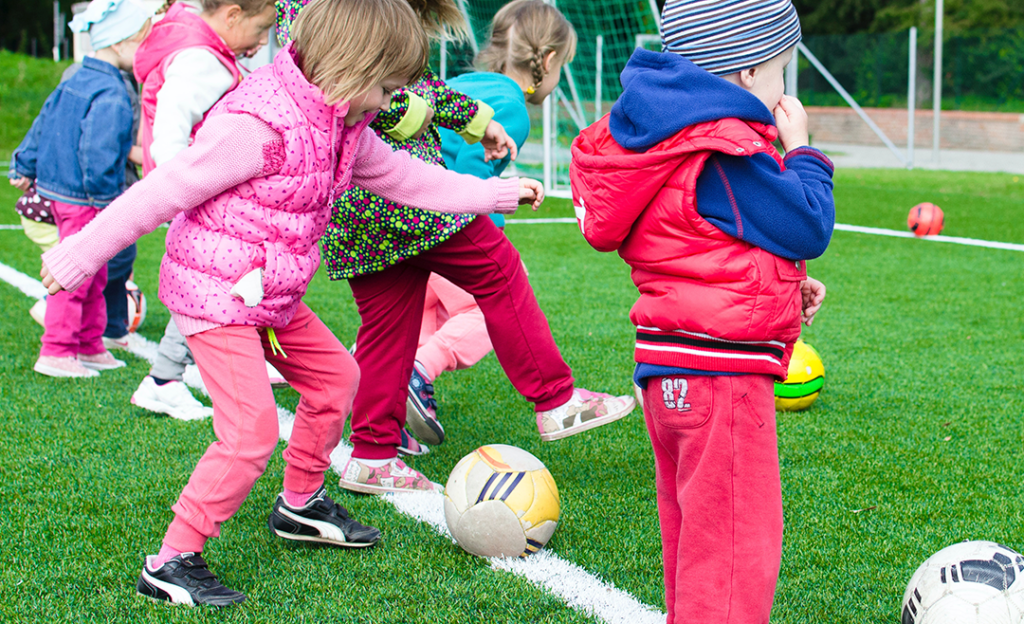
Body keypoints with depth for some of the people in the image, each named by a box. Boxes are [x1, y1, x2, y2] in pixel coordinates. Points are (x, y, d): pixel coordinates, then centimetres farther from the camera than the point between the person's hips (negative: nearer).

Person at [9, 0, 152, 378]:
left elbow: (44, 124, 18)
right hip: (85, 200, -10)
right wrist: (110, 196, -17)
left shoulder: (76, 82, 10)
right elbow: (98, 155, -26)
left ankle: (90, 347, 27)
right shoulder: (111, 96, -20)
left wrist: (25, 168, 27)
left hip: (58, 190, 10)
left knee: (94, 276, 18)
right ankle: (56, 353, 3)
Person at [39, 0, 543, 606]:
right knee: (253, 430, -16)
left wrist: (495, 193, 23)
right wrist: (82, 254, -20)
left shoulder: (342, 124, 3)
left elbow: (399, 176, 19)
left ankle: (300, 505, 39)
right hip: (214, 293, -10)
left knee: (335, 375, 20)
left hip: (272, 297, 10)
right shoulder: (257, 125, -26)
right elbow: (164, 191, -23)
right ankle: (171, 564, -6)